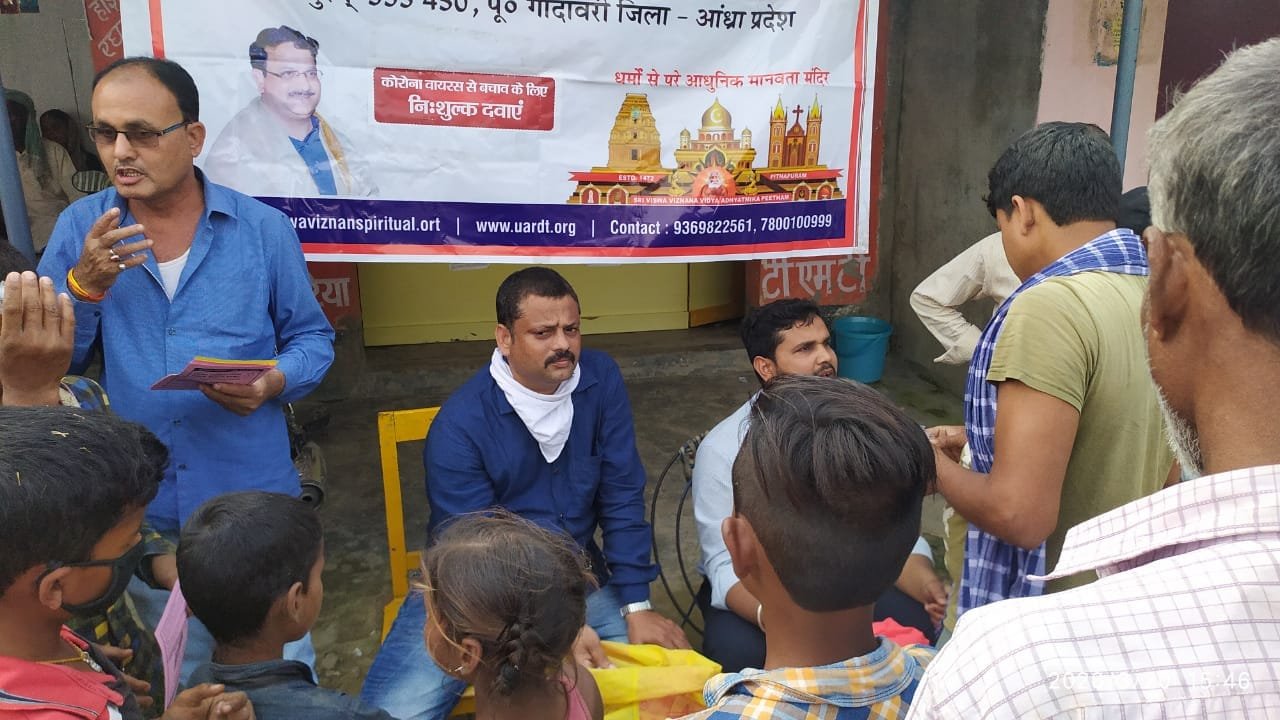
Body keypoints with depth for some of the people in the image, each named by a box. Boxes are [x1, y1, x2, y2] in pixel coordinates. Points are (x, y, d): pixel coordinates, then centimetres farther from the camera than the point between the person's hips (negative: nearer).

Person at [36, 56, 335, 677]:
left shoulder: (265, 229, -6)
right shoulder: (80, 228, -2)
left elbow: (312, 338, 1)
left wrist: (273, 384, -19)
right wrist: (84, 285, -19)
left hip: (252, 502, -1)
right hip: (138, 509, 2)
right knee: (176, 685, 21)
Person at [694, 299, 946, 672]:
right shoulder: (722, 448, -16)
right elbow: (726, 566, -20)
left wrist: (927, 583, -29)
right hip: (752, 586, -3)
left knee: (919, 623, -25)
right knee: (738, 651, -35)